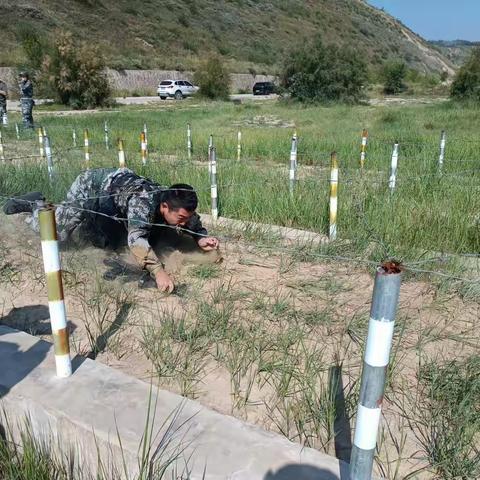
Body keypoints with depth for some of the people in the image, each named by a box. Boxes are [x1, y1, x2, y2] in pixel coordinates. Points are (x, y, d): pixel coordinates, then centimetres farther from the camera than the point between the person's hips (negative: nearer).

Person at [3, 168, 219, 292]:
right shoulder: (145, 203, -44)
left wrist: (202, 238, -22)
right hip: (90, 185, -7)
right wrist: (158, 271, -68)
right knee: (57, 232, -2)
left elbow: (193, 221, -2)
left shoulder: (176, 204, -22)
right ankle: (36, 205, 25)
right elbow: (136, 239, -58)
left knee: (103, 242, 20)